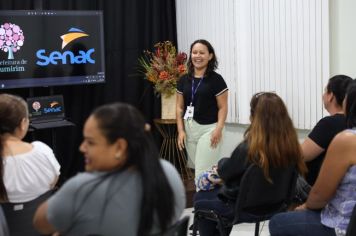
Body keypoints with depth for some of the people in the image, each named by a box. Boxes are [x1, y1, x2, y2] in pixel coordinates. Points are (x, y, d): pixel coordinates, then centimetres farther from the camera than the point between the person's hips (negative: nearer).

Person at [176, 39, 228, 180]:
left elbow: (223, 107, -5)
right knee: (195, 168, 11)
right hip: (189, 129, 5)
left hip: (208, 128, -5)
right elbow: (180, 107, 10)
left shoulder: (216, 79, -5)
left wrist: (219, 129, -18)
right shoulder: (184, 80, 8)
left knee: (203, 171, -8)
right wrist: (181, 130, 1)